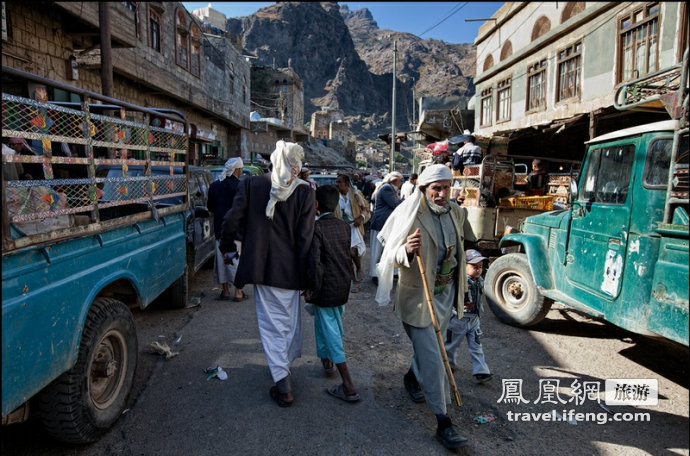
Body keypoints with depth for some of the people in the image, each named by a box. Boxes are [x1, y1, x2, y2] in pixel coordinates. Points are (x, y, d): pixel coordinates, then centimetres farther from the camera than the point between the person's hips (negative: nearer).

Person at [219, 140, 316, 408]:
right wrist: (306, 276, -2)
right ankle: (285, 364, 42)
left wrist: (226, 245, 16)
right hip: (291, 270, 1)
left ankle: (283, 387, 9)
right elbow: (306, 238, -9)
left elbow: (232, 220, -4)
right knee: (290, 320, 21)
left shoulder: (251, 184, -6)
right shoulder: (305, 192, -8)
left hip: (262, 267, 0)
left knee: (272, 324, 8)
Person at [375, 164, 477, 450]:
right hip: (417, 295, -6)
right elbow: (392, 258, -20)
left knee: (430, 345, 23)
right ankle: (443, 421, 7)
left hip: (446, 292, 6)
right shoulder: (411, 215, -19)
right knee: (431, 357, -4)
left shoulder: (457, 212, 0)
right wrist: (407, 250, -43)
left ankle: (412, 378, 51)